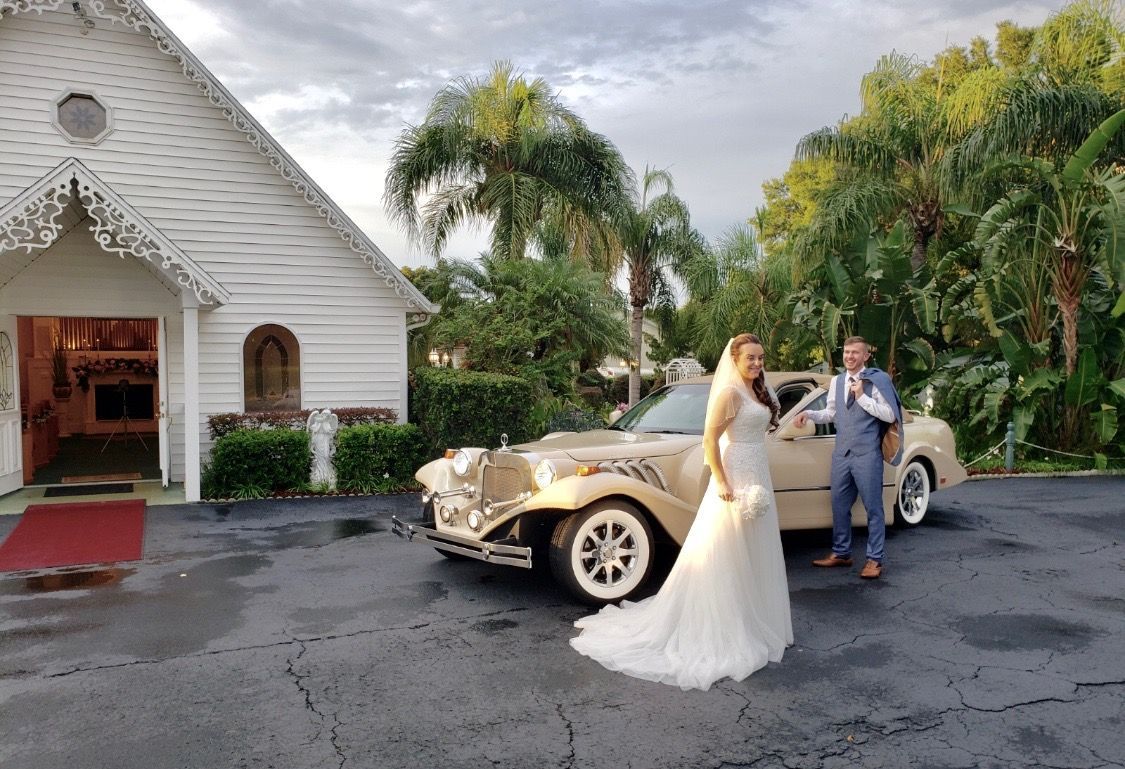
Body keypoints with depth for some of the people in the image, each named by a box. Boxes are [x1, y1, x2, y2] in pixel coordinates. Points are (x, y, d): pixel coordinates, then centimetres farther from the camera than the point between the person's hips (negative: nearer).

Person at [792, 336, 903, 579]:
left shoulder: (878, 379, -7)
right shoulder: (836, 381, 11)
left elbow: (890, 415, -11)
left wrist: (863, 397, -16)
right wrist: (809, 414, 3)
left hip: (867, 454, -6)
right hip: (841, 453, 6)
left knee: (873, 507, 3)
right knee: (839, 506, 13)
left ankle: (874, 559, 12)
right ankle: (840, 553, 27)